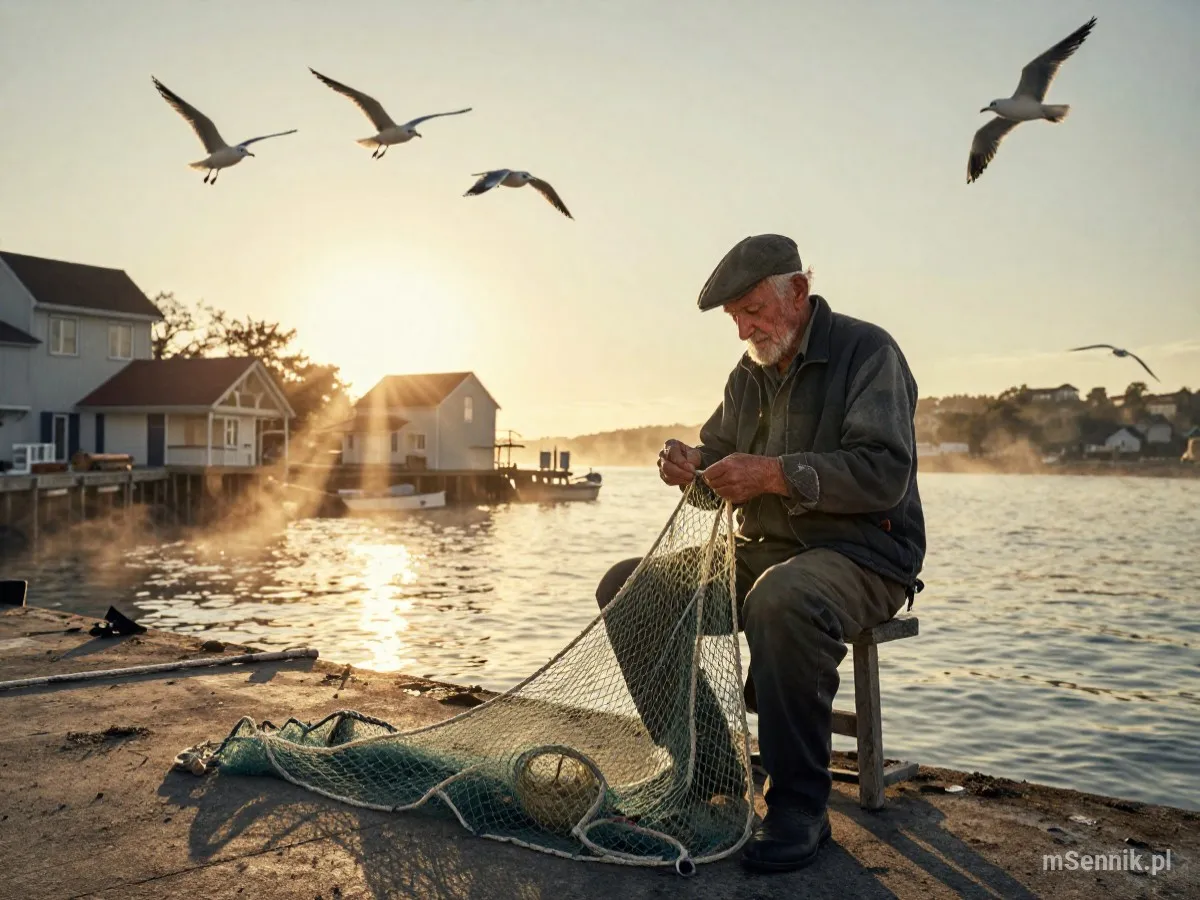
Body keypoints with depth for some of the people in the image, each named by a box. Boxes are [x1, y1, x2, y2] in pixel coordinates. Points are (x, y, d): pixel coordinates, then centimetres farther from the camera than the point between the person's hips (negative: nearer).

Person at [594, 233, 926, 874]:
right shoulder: (748, 374, 15)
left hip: (860, 553, -7)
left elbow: (885, 471, -19)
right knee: (627, 587, -7)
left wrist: (775, 474, -27)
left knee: (782, 600, -41)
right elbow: (719, 472, 20)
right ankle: (706, 766, -2)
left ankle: (798, 808, -22)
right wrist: (692, 468, -4)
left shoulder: (866, 351, -7)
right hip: (759, 551, 7)